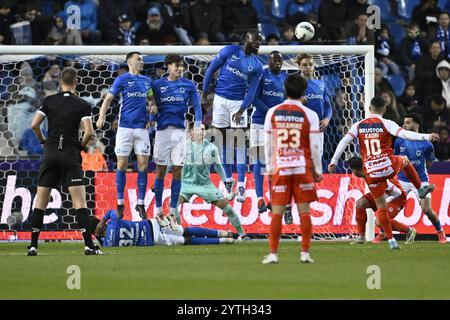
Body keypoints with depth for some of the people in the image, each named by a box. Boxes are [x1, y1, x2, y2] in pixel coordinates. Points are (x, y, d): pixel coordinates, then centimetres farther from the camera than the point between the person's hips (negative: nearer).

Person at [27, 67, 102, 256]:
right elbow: (89, 132, -11)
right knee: (80, 201, -4)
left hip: (51, 153, 2)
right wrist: (81, 146, 7)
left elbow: (34, 125, -1)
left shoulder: (49, 101, 5)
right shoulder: (82, 105, -1)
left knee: (40, 202, 8)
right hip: (71, 155, -2)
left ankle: (33, 246, 6)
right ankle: (89, 246, -12)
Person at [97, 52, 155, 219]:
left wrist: (153, 106, 2)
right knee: (122, 165, -1)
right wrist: (101, 117, -18)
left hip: (142, 127, 4)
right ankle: (120, 204, 7)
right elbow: (108, 98, -3)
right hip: (125, 127, -4)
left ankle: (141, 203, 8)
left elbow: (151, 98, 26)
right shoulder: (122, 79, -1)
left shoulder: (146, 81, 13)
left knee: (143, 165, 1)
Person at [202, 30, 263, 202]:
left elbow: (251, 91, -4)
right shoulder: (230, 51, -3)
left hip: (238, 102, 0)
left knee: (239, 143, -7)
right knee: (223, 141, 5)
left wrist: (241, 110, -17)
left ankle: (241, 186, -9)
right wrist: (204, 94, 2)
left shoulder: (257, 66, 0)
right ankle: (228, 179, 17)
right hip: (221, 99, 0)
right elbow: (211, 69, 3)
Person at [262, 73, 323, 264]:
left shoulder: (273, 113, 2)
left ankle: (273, 254, 1)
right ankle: (305, 253, 1)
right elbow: (315, 146, -3)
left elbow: (268, 144, 6)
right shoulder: (309, 115, -3)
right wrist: (318, 170, 6)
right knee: (304, 211, 3)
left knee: (277, 212, 3)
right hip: (303, 167, -1)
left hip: (280, 168, 1)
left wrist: (269, 168, 15)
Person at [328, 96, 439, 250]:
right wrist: (426, 136, -20)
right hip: (389, 167, -2)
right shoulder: (386, 123, -5)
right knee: (405, 160, 34)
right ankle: (421, 189, 43)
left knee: (381, 207, 11)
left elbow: (344, 141, -2)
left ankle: (391, 240, 10)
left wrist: (334, 161, 2)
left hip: (371, 173, 2)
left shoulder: (359, 125, 4)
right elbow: (404, 134, -17)